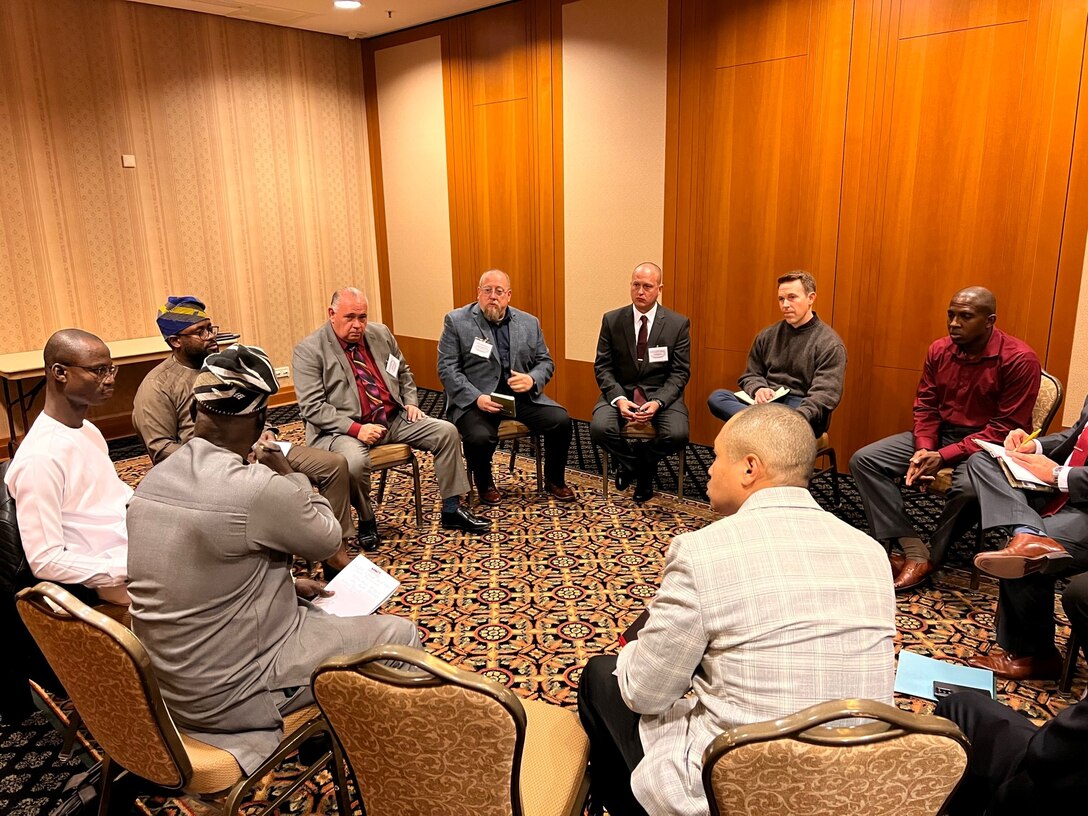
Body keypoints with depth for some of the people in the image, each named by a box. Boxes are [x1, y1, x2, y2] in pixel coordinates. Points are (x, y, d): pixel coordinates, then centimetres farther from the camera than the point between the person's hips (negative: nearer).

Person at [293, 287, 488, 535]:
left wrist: (411, 402, 5)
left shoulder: (381, 334, 9)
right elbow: (312, 407, -15)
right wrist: (356, 428, -24)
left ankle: (452, 510, 3)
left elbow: (403, 373, 24)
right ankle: (366, 521, -6)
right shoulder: (308, 350, -8)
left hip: (394, 418, 6)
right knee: (355, 462, -37)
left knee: (446, 432, -8)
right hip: (343, 429, -6)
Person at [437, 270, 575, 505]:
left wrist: (532, 379, -11)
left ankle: (554, 481, 9)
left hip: (522, 396, 3)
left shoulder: (529, 323, 11)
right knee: (479, 438, -32)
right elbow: (447, 368, -5)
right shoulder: (456, 321, 0)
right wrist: (476, 397, -19)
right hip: (475, 399, -3)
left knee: (561, 420, -18)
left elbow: (545, 361, 14)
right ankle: (485, 484, 4)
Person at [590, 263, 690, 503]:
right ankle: (631, 462, 6)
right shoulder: (612, 320, 0)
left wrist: (658, 402, -21)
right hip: (620, 391, 1)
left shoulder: (678, 324, -2)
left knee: (677, 435, -28)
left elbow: (680, 372, -3)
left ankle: (640, 462, 8)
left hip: (662, 394, 0)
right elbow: (603, 367, -1)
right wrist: (619, 399, -18)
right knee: (599, 428, -28)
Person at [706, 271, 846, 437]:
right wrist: (758, 389, -8)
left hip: (800, 408, -6)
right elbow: (750, 375, 19)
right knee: (717, 397, -23)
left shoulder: (830, 344, -1)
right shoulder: (767, 336, 15)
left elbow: (825, 394, -11)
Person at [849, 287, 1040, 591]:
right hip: (938, 435, 6)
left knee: (968, 486, -39)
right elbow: (925, 407, 5)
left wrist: (944, 456, -24)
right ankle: (914, 550, -18)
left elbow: (1006, 428, -17)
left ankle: (932, 558, -10)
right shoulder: (939, 350, 1)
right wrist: (923, 450, -14)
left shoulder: (1020, 359, -15)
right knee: (863, 460, -12)